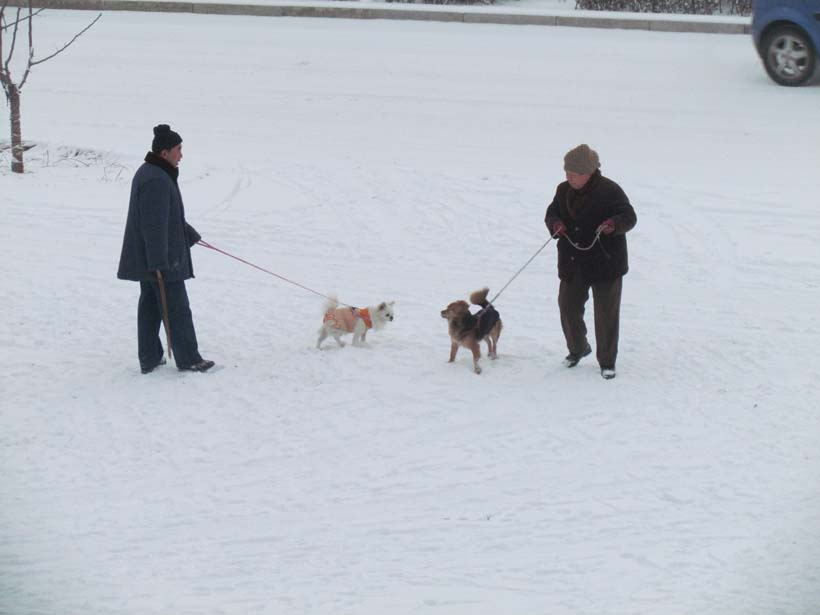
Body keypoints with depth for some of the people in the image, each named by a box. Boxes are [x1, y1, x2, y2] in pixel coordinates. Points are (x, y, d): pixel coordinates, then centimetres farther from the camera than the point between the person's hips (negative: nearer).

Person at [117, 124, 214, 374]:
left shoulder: (147, 173, 13)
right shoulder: (157, 181, -22)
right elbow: (154, 224, -26)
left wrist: (190, 234, 35)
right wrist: (158, 262, -26)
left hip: (145, 258, 10)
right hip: (162, 259, -10)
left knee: (150, 306, 13)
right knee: (176, 308, -1)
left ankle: (148, 359, 16)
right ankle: (188, 359, 6)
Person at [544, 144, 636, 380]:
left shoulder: (609, 190, -14)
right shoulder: (564, 190, 4)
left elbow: (629, 216, -12)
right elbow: (552, 212, 14)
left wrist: (615, 224, -33)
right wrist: (554, 223, -10)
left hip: (605, 264, -5)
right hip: (572, 264, 5)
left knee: (606, 314, 2)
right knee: (568, 308, 11)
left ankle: (607, 362, 14)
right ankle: (577, 349, 36)